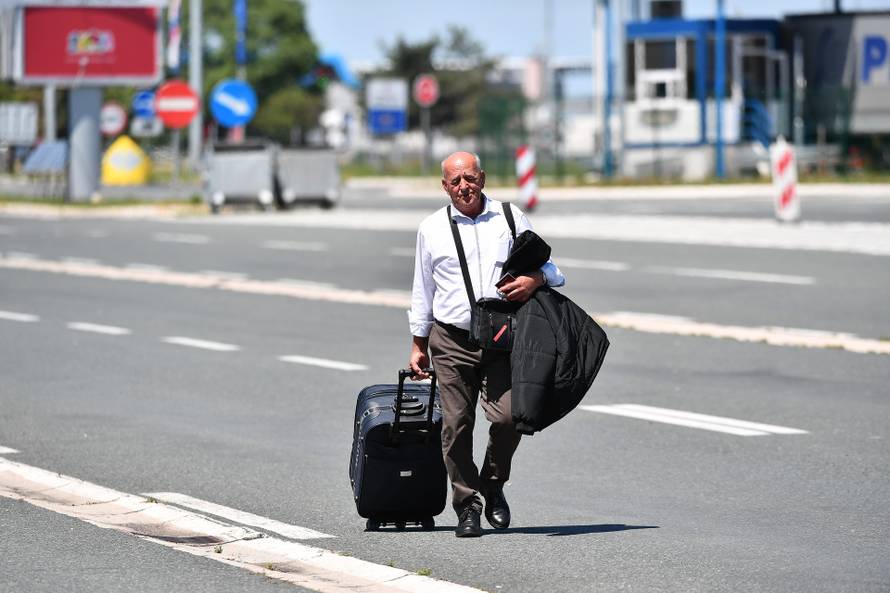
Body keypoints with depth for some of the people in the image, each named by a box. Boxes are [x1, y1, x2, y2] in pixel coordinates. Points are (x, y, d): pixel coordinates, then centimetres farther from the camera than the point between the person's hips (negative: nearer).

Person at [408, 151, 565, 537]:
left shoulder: (510, 219, 9)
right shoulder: (432, 228, 11)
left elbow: (548, 267, 14)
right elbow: (422, 291, 18)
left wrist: (534, 280, -10)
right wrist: (418, 344, 17)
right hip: (451, 341, 1)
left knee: (507, 415, -15)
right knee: (456, 425, -3)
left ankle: (494, 485, 10)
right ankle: (467, 506, 8)